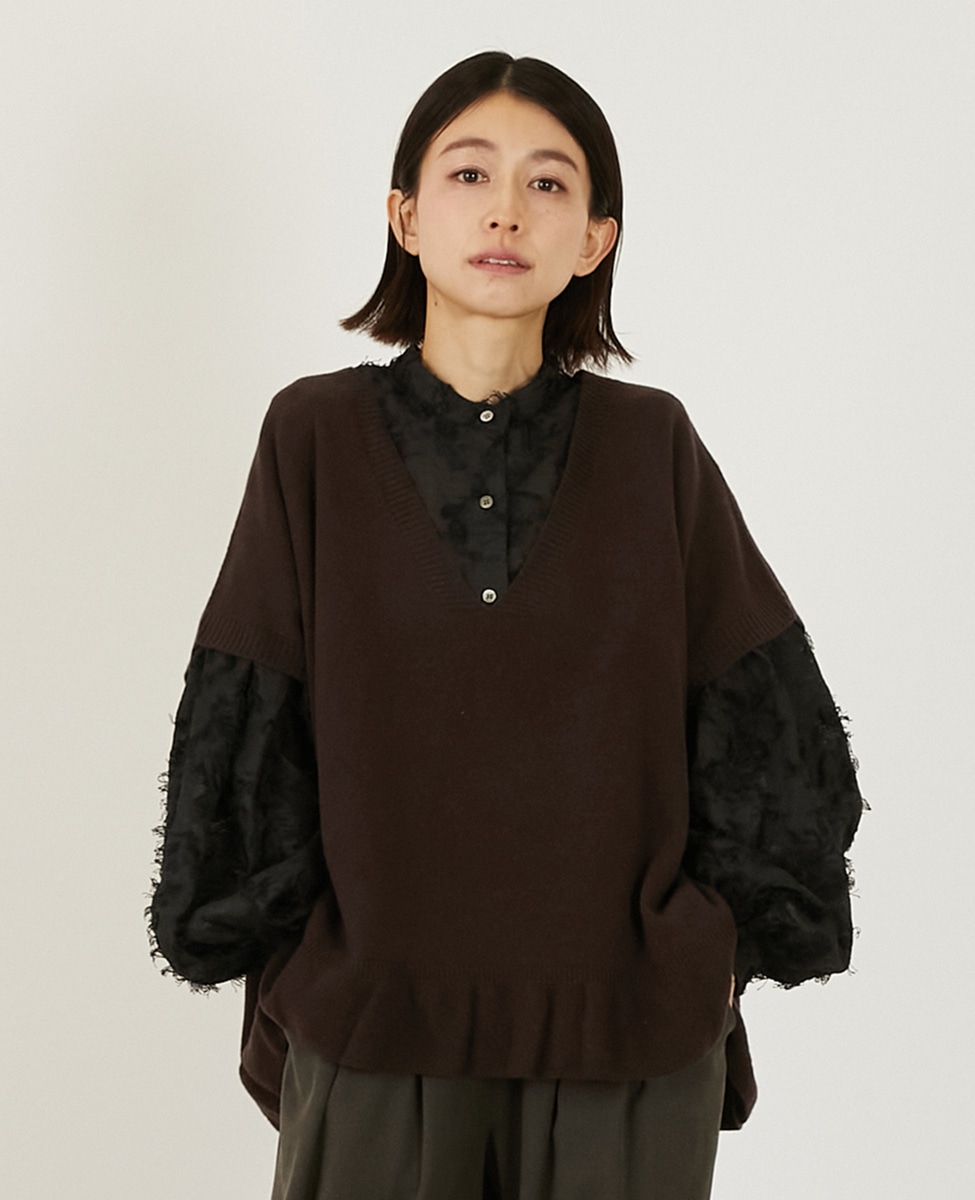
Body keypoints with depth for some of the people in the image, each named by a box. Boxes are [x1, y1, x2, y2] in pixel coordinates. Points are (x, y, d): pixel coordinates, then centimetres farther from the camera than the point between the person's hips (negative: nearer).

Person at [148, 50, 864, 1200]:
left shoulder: (653, 446, 0)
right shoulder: (316, 436, -2)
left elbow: (761, 726, 2)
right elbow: (243, 741, -1)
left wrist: (715, 947, 0)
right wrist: (290, 970, -1)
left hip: (630, 1035, 1)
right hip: (374, 1029, 0)